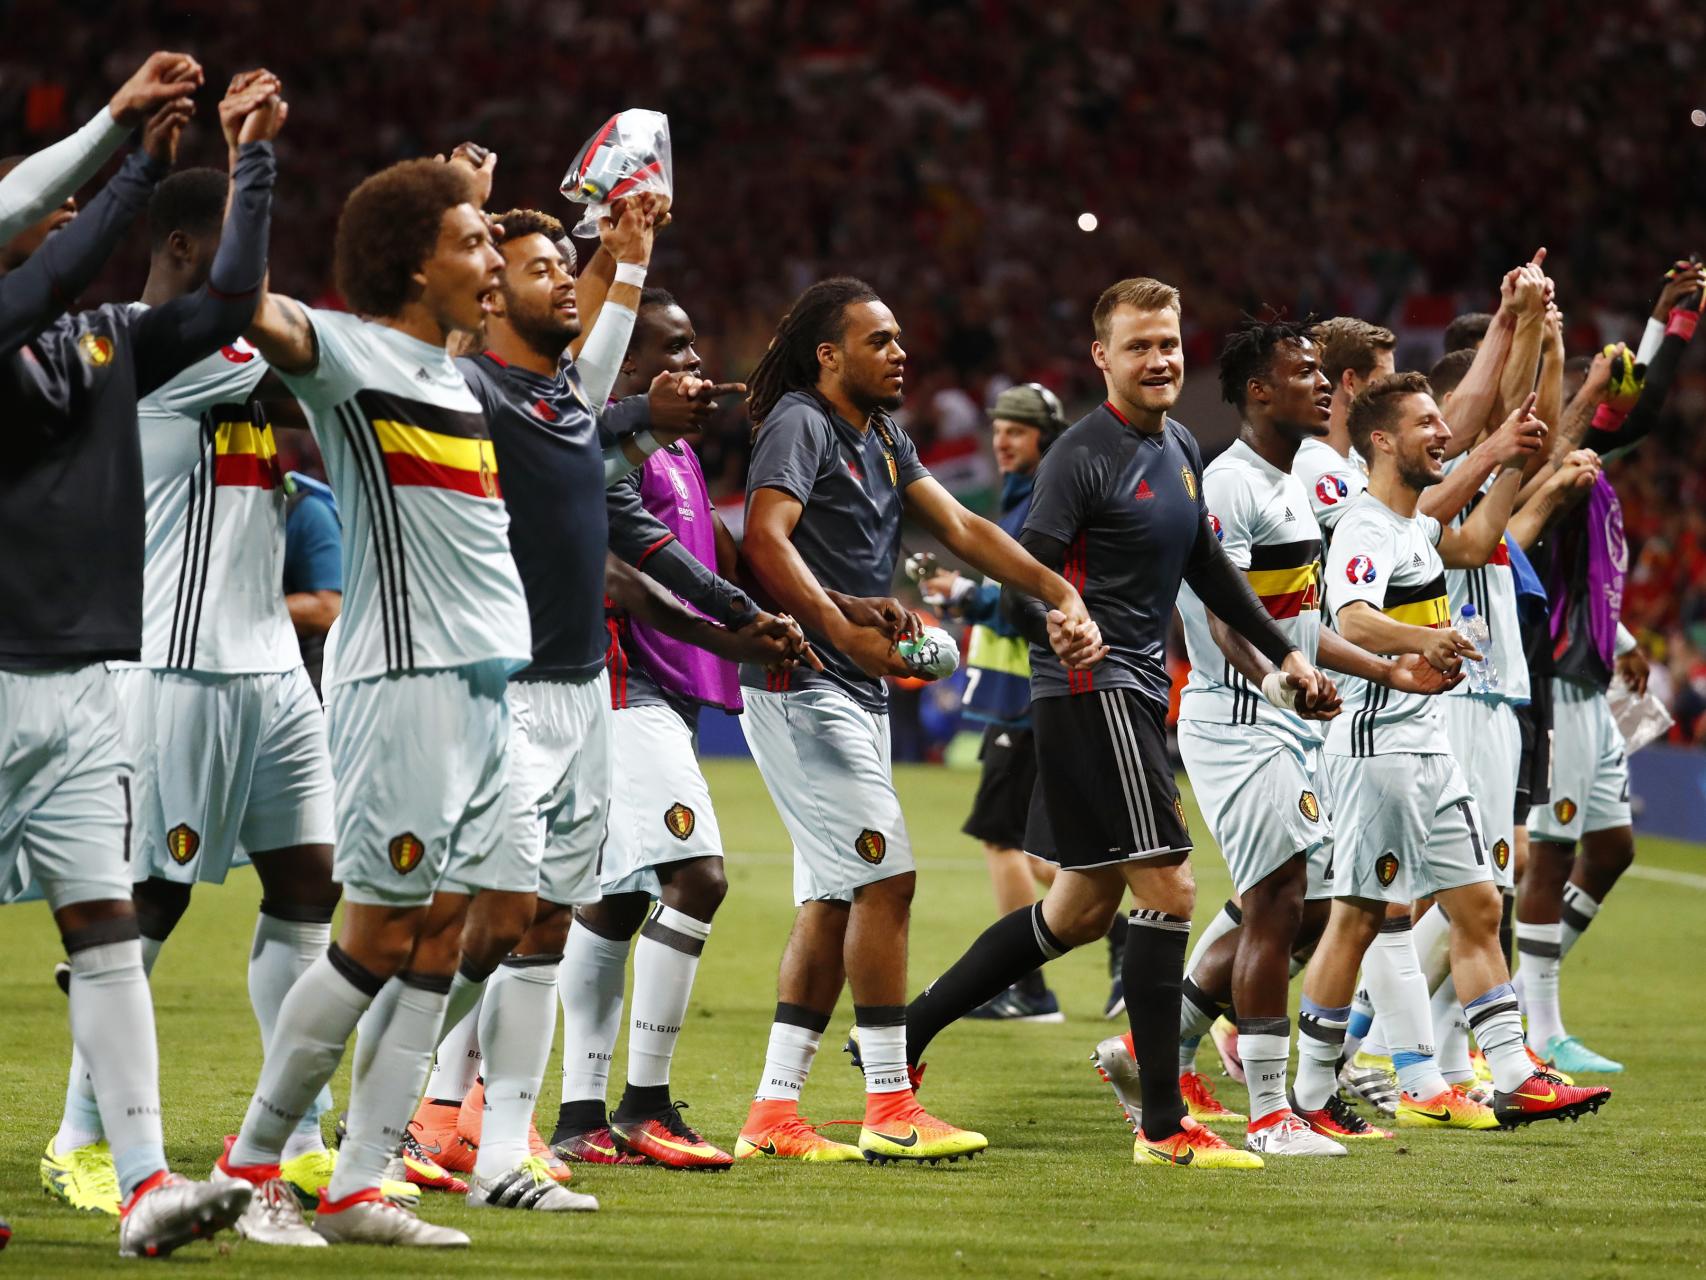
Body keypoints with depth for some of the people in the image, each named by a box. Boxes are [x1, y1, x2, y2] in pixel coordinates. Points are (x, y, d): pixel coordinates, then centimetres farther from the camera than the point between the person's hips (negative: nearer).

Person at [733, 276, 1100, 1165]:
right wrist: (843, 631, -30)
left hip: (858, 692, 10)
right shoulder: (798, 424, -9)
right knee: (884, 876, -13)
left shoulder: (881, 439, 19)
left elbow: (959, 529, 13)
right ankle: (890, 1107, -11)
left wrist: (1059, 592, 0)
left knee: (832, 900, 8)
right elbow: (766, 540, -22)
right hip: (800, 686, -10)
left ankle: (774, 1113, 9)